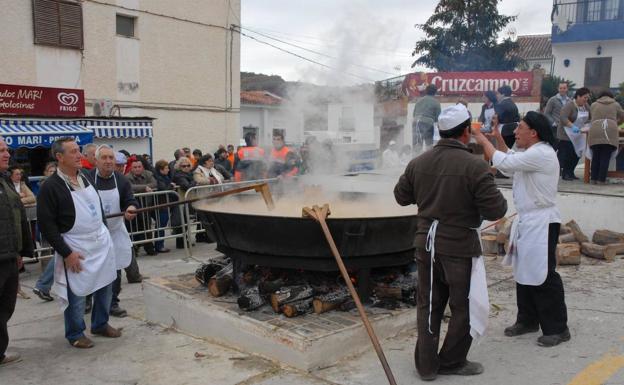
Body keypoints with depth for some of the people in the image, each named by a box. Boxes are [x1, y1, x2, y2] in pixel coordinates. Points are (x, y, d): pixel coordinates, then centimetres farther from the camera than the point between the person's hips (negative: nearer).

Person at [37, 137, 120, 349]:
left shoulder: (85, 178, 8)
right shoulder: (51, 187, -13)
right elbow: (47, 225, -15)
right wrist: (66, 253, -17)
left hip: (102, 243, 7)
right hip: (76, 249, -6)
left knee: (105, 285, 14)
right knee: (76, 292, 4)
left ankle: (101, 324, 33)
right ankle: (75, 333, 23)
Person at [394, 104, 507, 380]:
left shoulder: (418, 163, 0)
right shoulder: (475, 166, -18)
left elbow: (401, 196, 12)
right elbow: (495, 210, -17)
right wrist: (501, 201, 4)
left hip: (426, 243, 5)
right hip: (460, 246, -5)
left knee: (428, 304, 15)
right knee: (463, 306, 13)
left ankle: (426, 364, 22)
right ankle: (452, 362, 25)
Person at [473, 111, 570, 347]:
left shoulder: (541, 154, -20)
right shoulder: (530, 154, 12)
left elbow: (504, 162, -26)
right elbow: (510, 164, 24)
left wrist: (484, 141, -11)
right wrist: (498, 138, 14)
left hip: (541, 223, -10)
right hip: (526, 221, 10)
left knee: (542, 275, -4)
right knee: (524, 272, 16)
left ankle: (557, 328, 8)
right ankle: (528, 320, 30)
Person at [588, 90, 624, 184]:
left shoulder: (594, 105, 21)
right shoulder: (615, 104, 20)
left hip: (595, 132, 1)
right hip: (610, 132, -1)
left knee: (596, 156, 9)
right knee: (605, 157, 1)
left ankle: (594, 179, 8)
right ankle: (601, 180, -1)